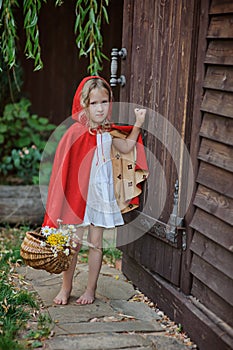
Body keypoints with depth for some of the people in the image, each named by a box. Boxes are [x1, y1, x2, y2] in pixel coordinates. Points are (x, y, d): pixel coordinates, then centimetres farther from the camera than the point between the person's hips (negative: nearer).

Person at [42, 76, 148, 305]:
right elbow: (65, 168, -11)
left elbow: (127, 148, 17)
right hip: (78, 193, -3)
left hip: (101, 195, 3)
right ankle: (66, 288, 21)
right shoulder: (76, 133, -13)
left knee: (96, 243, 9)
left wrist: (138, 124, 7)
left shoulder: (109, 132, 0)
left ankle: (91, 289, 22)